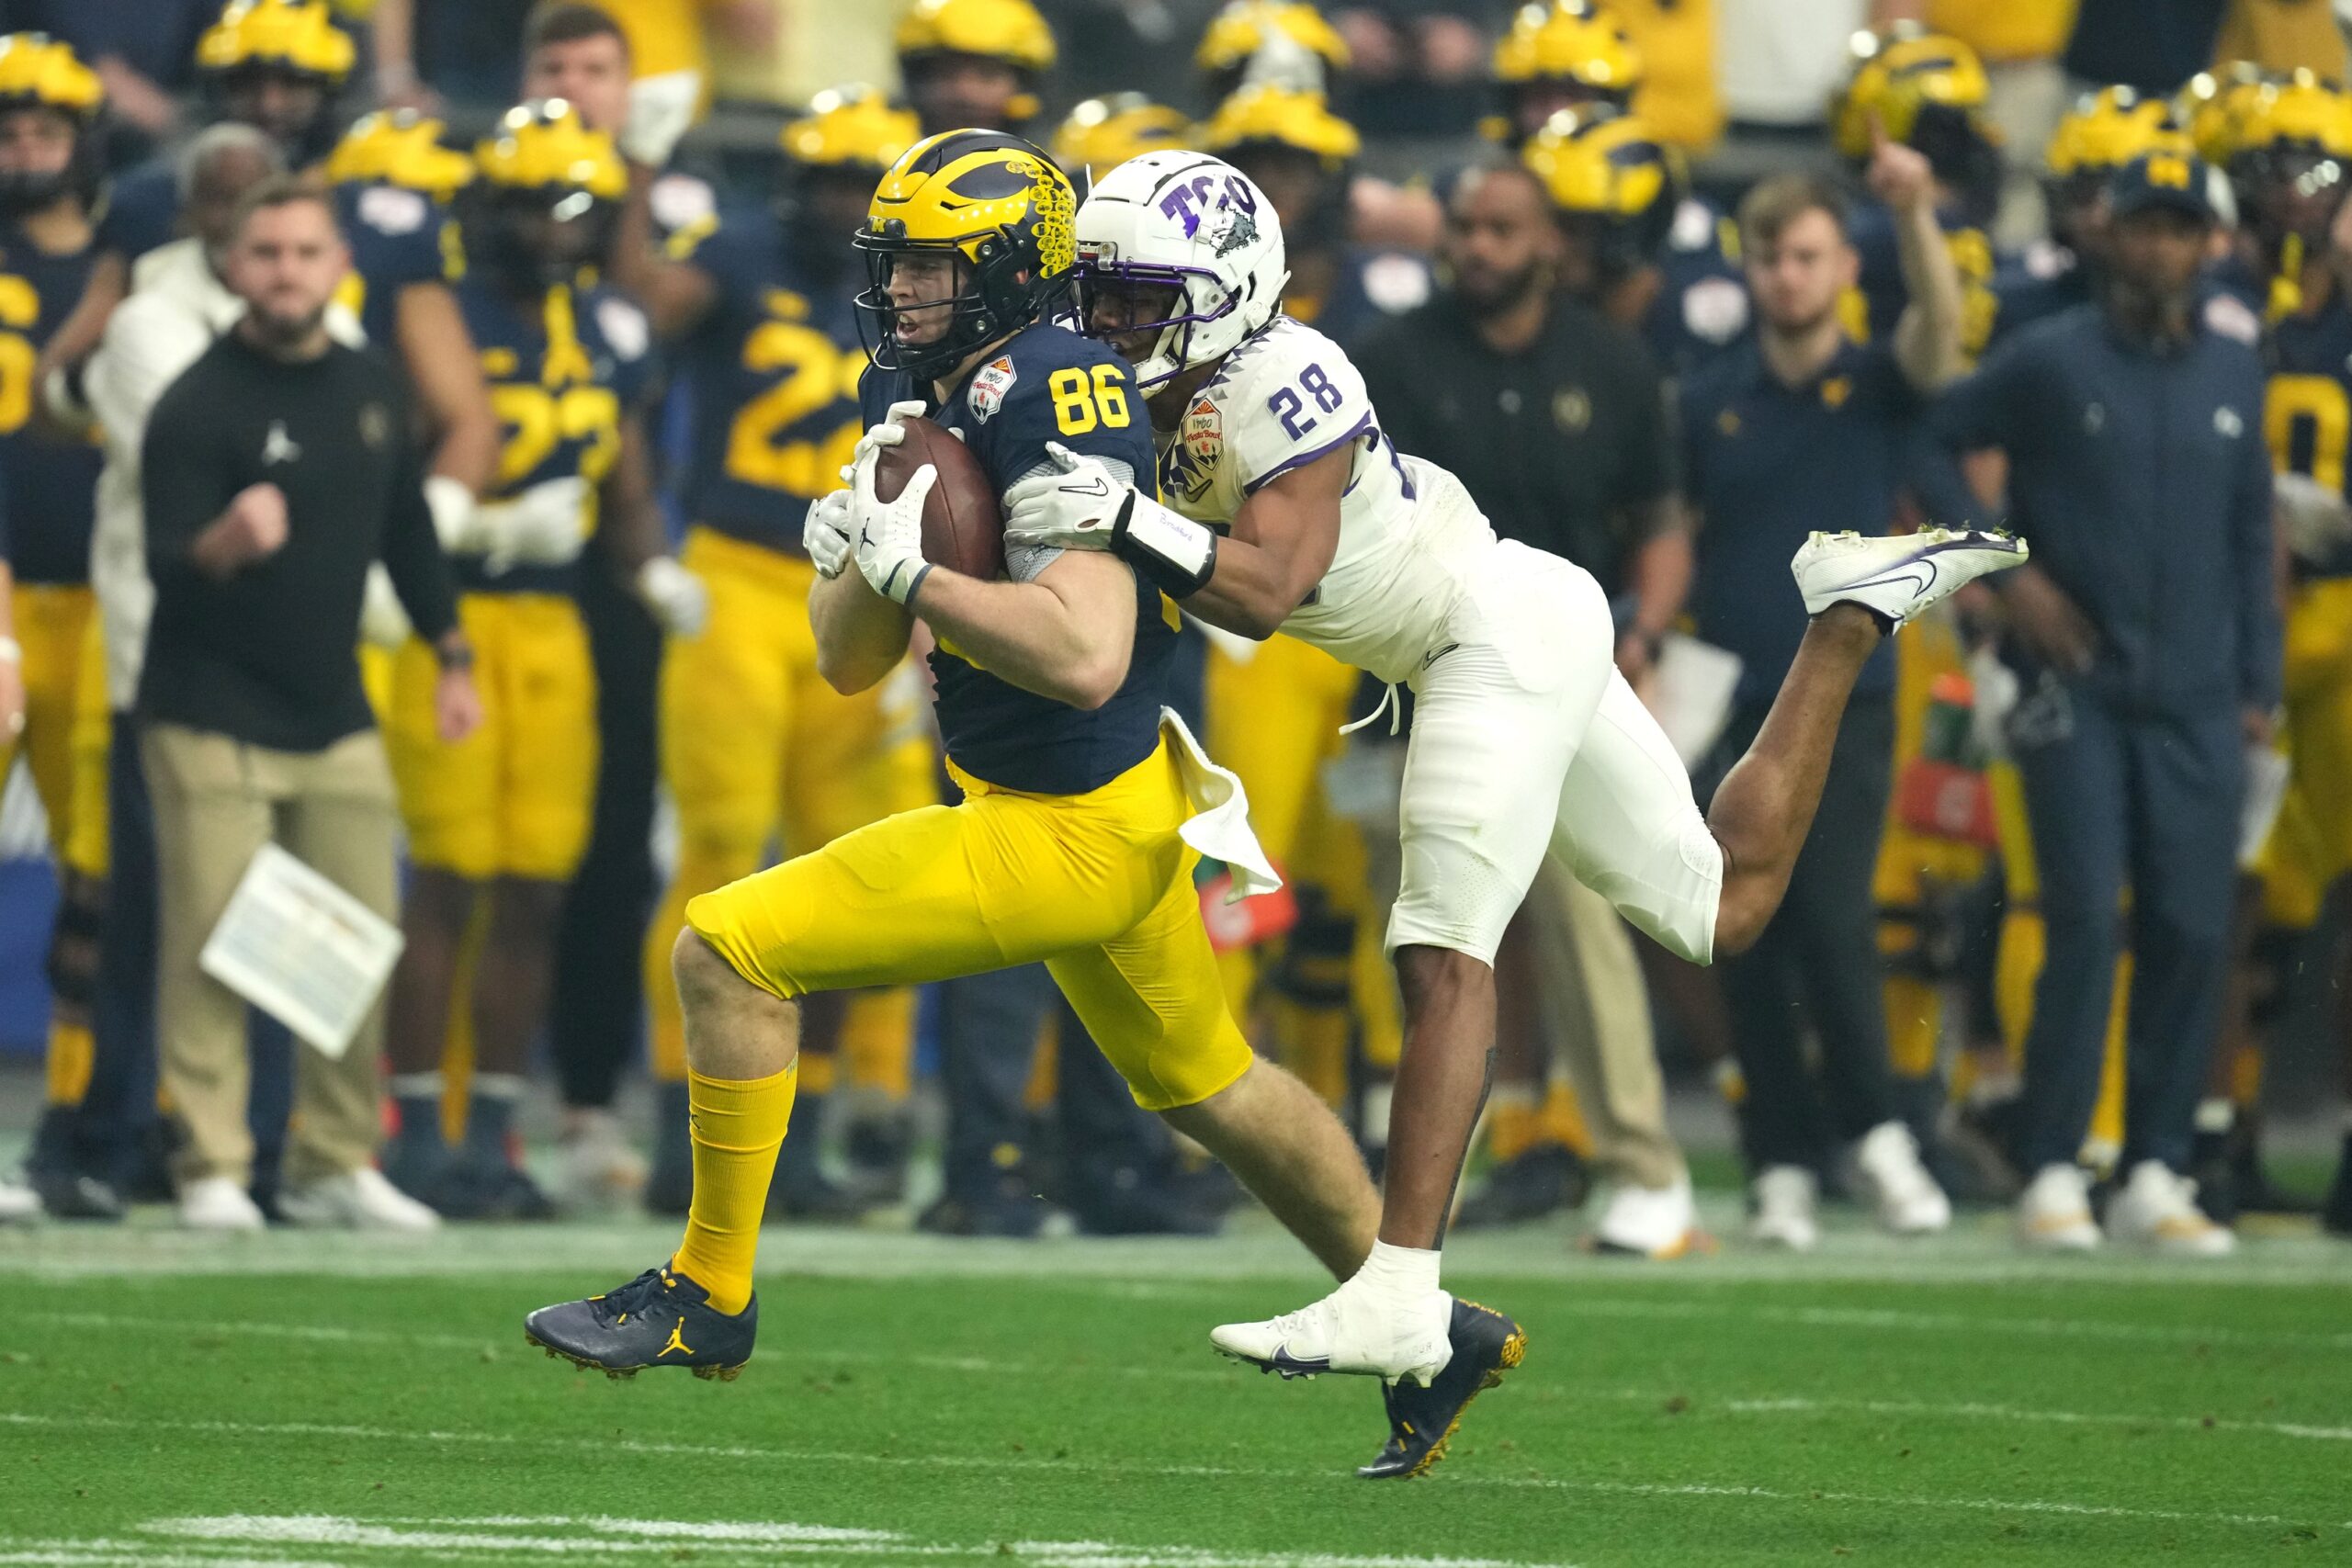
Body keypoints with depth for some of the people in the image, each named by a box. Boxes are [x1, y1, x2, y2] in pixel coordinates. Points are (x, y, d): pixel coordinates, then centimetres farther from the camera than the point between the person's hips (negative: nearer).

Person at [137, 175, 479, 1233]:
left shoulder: (369, 391, 8)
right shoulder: (198, 408, -12)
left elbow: (406, 528, 21)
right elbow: (168, 569, -19)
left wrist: (451, 658, 22)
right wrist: (225, 542, -40)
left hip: (335, 716, 6)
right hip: (212, 719, -6)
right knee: (211, 947, -8)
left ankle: (337, 1165, 13)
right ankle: (213, 1170, -3)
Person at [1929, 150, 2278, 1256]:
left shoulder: (2234, 375, 11)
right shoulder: (2049, 363, -1)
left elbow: (2250, 539, 16)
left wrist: (2257, 686, 11)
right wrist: (2005, 575, -3)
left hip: (2197, 704, 4)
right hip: (2077, 690, -4)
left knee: (2192, 934, 1)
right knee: (2086, 923, -10)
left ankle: (2155, 1174, 7)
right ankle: (2054, 1173, -6)